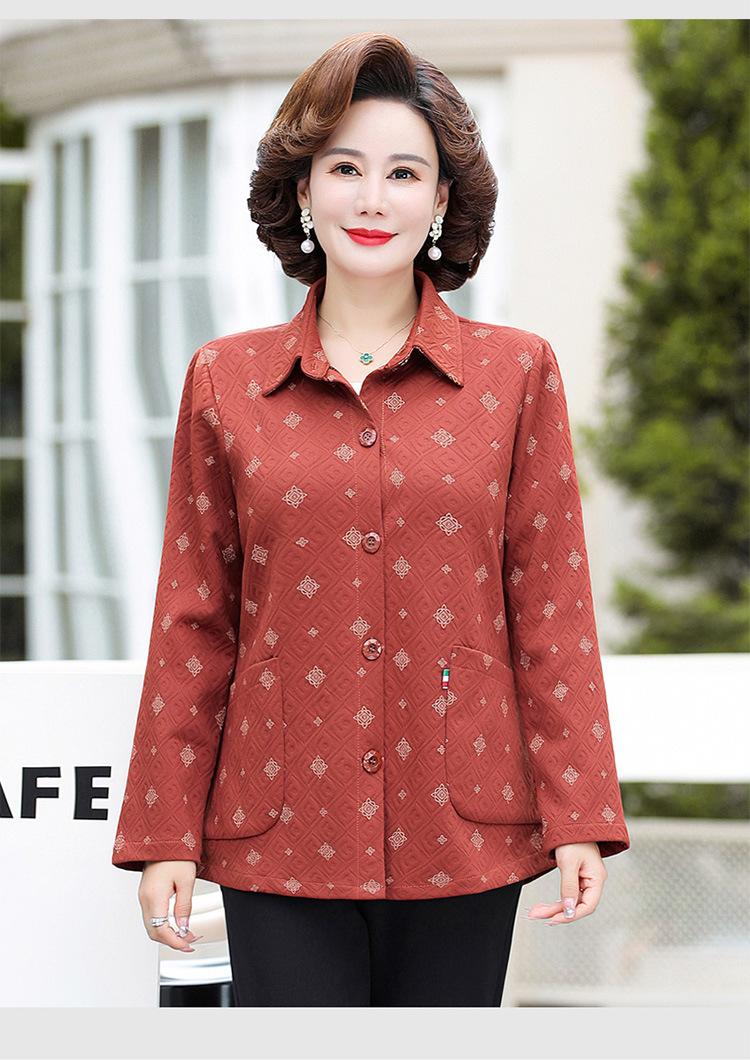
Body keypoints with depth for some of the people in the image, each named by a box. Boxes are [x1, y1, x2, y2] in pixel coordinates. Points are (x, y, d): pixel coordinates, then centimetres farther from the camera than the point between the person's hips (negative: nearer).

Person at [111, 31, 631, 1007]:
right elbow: (193, 624, 7)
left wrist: (579, 818, -3)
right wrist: (165, 835, 4)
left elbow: (553, 611, 3)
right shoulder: (224, 381, 5)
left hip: (463, 834, 0)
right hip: (282, 834, 0)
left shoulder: (518, 372, 4)